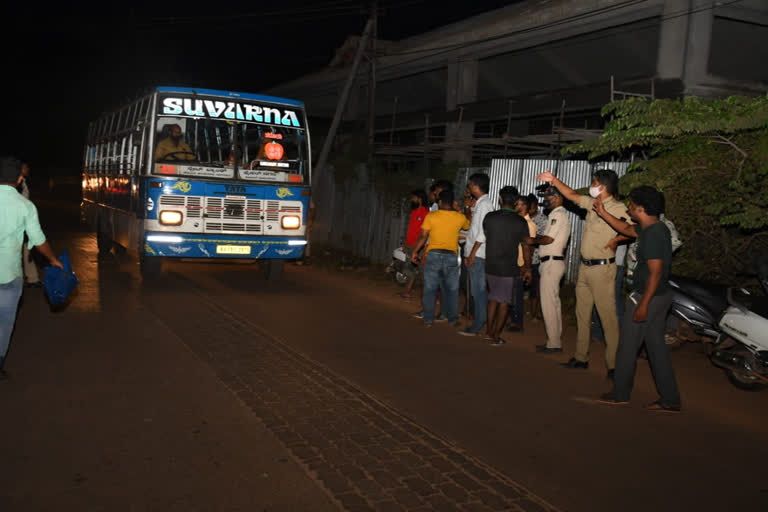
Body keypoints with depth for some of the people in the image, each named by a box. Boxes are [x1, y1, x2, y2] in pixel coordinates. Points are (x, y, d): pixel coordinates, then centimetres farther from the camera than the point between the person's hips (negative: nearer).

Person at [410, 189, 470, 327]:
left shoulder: (431, 216, -4)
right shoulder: (460, 217, 1)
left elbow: (422, 236, -6)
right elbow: (469, 225, 23)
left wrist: (415, 252, 4)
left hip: (433, 255, -1)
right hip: (451, 257, 1)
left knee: (430, 289, 5)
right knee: (451, 289, 13)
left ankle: (428, 320, 7)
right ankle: (452, 318, 19)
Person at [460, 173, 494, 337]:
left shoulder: (484, 204, -13)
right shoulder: (480, 203, 17)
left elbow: (483, 233, -19)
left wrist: (473, 252, -19)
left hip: (478, 254, -10)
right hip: (475, 254, 10)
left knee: (478, 291, -6)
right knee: (477, 291, 13)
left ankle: (477, 326, -2)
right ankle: (478, 322, 19)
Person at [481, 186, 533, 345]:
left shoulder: (489, 217, -3)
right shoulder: (521, 222, -8)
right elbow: (526, 247, -4)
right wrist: (528, 268, 6)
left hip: (490, 266, 3)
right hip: (509, 268, -3)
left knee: (493, 297, 20)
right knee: (504, 302, 7)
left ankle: (489, 331, 22)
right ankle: (496, 336, 10)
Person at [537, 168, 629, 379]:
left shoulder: (617, 209, -14)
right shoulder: (592, 203, 9)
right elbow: (571, 194, 23)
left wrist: (617, 239, -16)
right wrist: (553, 180, 25)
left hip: (601, 268, -9)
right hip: (585, 266, 9)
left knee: (608, 316, -7)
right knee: (582, 314, 15)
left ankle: (613, 364, -1)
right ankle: (581, 357, 25)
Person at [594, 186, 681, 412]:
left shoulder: (653, 234, -22)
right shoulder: (651, 228, 8)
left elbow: (655, 273, -25)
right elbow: (627, 229, 28)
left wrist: (643, 305, -24)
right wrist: (603, 213, 28)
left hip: (648, 297, -10)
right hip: (661, 295, 10)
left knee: (627, 346, 3)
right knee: (656, 345, 13)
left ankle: (620, 394, 16)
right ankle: (670, 400, 16)